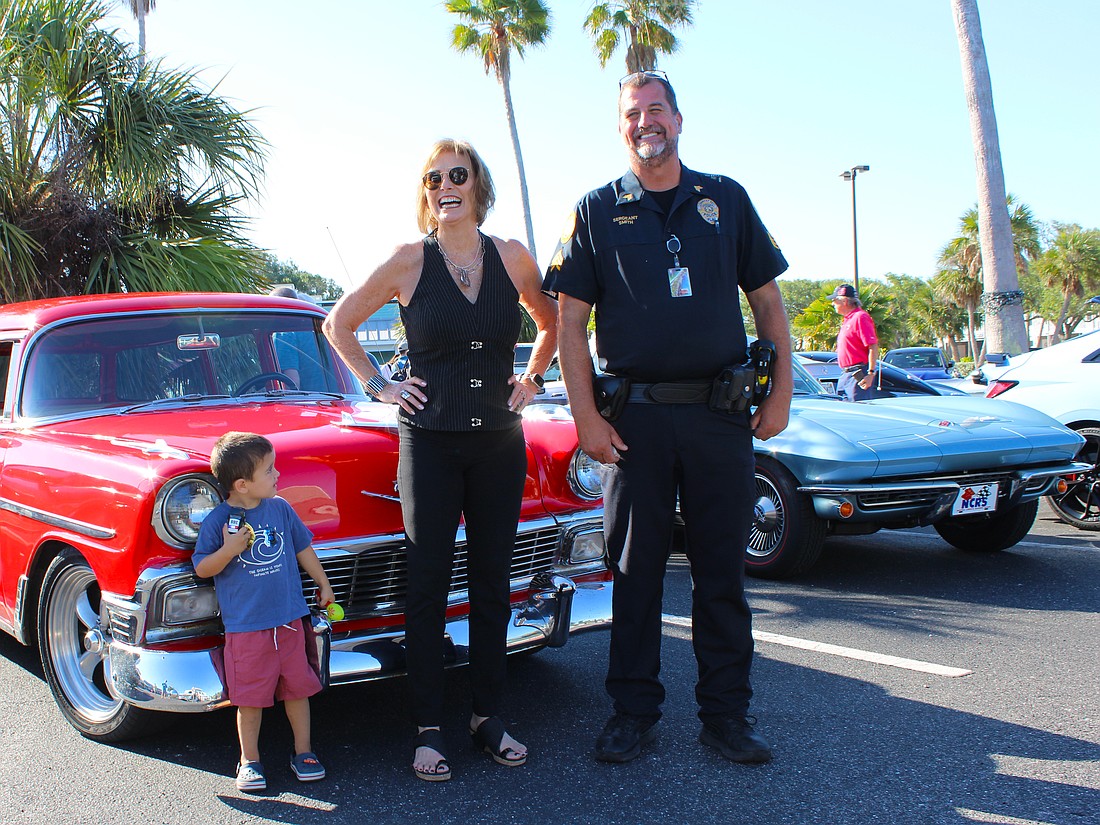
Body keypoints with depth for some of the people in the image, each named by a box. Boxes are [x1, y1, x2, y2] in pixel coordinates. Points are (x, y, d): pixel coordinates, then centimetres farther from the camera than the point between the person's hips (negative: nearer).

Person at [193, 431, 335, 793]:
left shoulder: (280, 509, 2)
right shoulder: (217, 521, -10)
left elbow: (303, 548, 14)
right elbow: (202, 569, -6)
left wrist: (323, 585, 20)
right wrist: (229, 551, -22)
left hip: (290, 618, 4)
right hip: (245, 626, -3)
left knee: (297, 687, 11)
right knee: (250, 697, 6)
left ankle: (303, 751, 27)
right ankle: (249, 760, 23)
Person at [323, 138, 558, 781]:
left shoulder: (513, 258, 3)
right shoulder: (409, 262, -3)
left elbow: (554, 323, 20)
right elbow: (339, 324, 8)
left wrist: (534, 378, 8)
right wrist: (378, 385, 0)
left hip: (500, 443, 3)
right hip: (430, 444, -2)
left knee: (493, 584, 9)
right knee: (429, 587, 1)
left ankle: (490, 718, 21)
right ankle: (430, 730, 11)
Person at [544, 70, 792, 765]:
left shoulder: (726, 200, 10)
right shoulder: (597, 211, 6)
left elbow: (767, 299, 12)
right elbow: (570, 321, 2)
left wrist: (780, 392, 3)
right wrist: (586, 417, -6)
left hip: (722, 414, 1)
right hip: (634, 415, -1)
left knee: (723, 570, 7)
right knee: (635, 569, 6)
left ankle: (727, 713, 18)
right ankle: (634, 711, 18)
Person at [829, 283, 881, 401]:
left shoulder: (860, 317, -10)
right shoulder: (847, 319, 20)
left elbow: (873, 347, -17)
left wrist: (871, 373, -22)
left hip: (858, 376, -10)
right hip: (845, 375, 10)